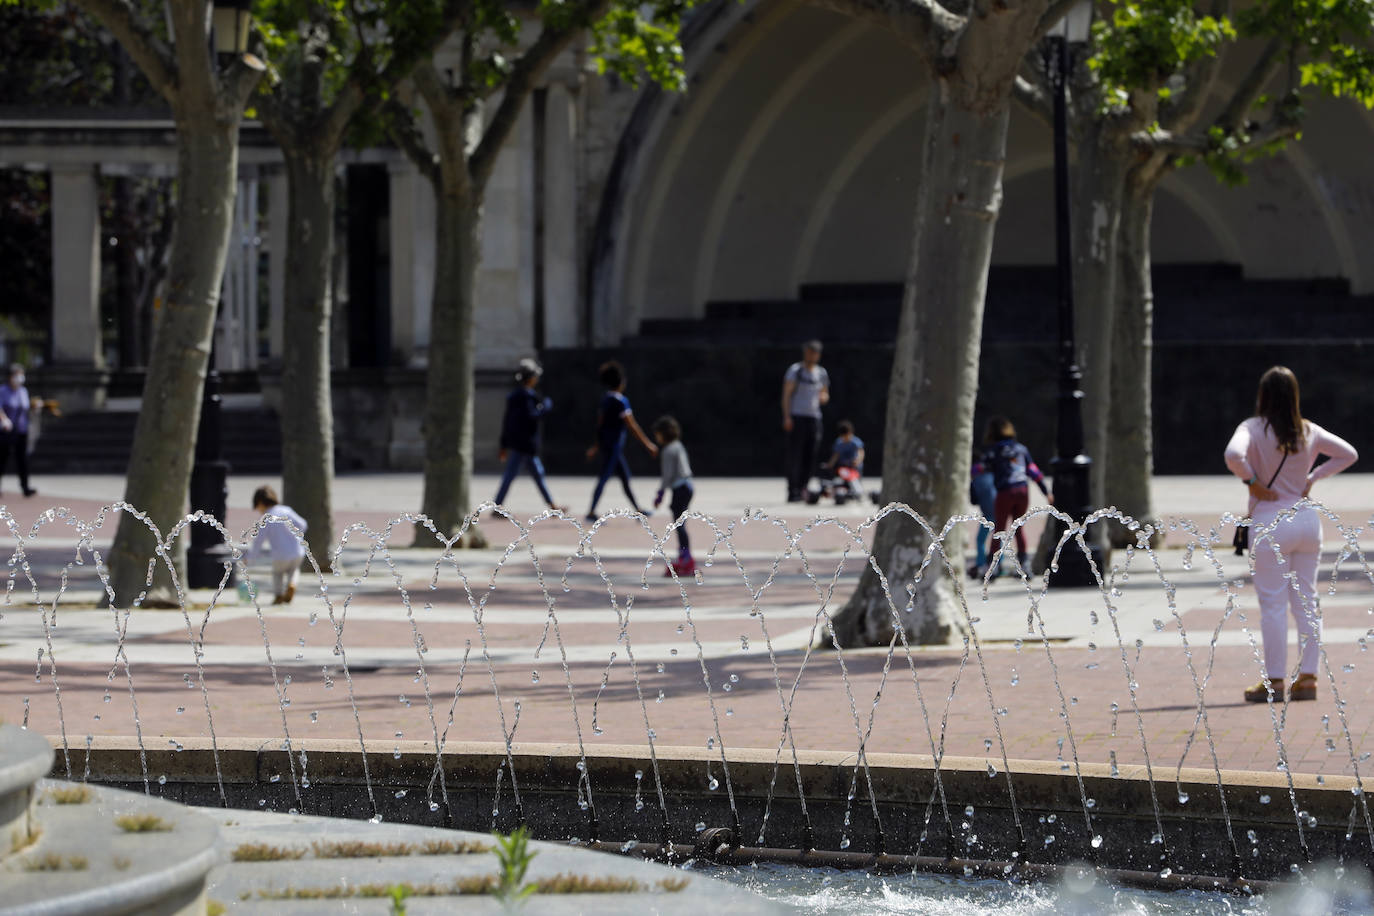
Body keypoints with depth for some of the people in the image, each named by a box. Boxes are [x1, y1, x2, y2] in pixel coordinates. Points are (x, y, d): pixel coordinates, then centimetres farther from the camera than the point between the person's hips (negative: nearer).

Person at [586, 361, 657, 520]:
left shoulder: (606, 399, 9)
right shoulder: (620, 401, -18)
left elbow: (600, 423, 15)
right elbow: (631, 426, -19)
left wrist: (596, 447, 21)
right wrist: (647, 444, -14)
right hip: (613, 446, -9)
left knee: (625, 477, 15)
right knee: (604, 478, -6)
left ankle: (637, 510, 21)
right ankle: (591, 512, -5)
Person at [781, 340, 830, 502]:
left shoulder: (821, 373, 15)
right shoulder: (795, 370, -1)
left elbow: (825, 395, 25)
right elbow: (786, 394, -4)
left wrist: (824, 397, -1)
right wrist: (787, 417, -13)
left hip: (814, 417, 5)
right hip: (797, 416, -5)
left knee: (810, 457, 3)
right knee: (794, 456, -8)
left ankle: (802, 489, 13)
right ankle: (793, 493, -10)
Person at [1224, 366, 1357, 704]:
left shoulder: (1254, 428, -10)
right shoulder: (1310, 432, 4)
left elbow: (1233, 455, -28)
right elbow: (1348, 454, 12)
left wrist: (1251, 481, -13)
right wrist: (1314, 476, 9)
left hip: (1271, 522, -5)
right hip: (1307, 518, 5)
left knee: (1272, 604, 0)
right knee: (1306, 602, 10)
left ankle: (1274, 681, 1)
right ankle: (1308, 678, 9)